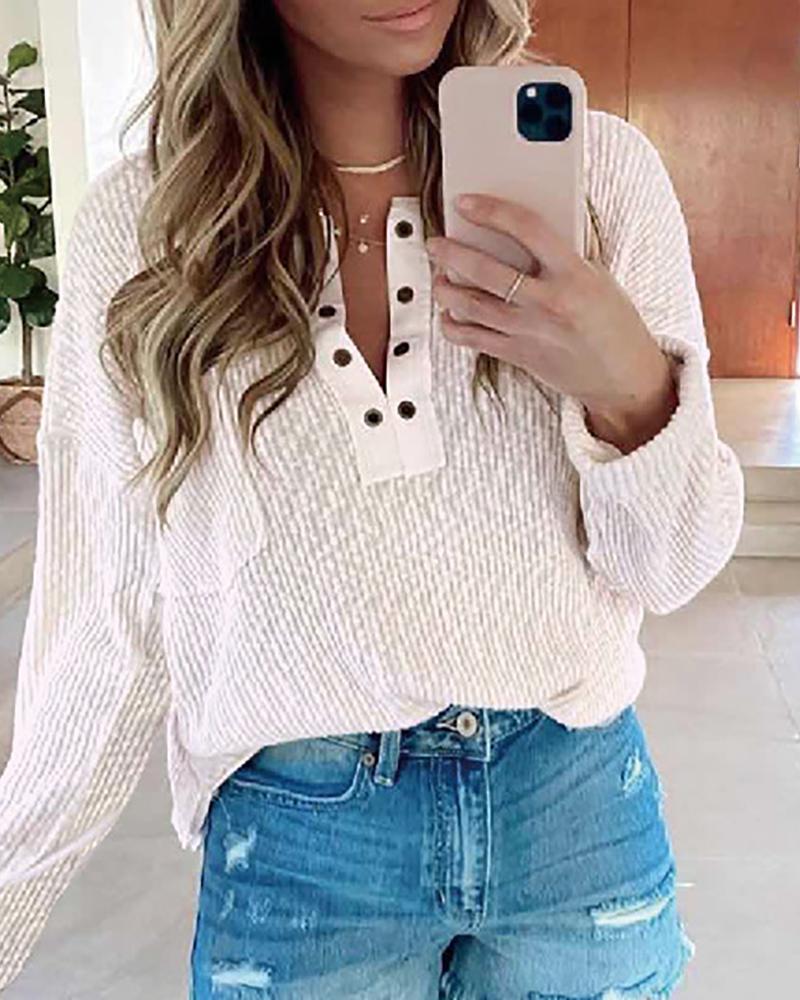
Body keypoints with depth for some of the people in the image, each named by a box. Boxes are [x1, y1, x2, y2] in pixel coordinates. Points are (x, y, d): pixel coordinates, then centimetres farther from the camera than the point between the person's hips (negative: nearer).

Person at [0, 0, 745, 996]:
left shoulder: (600, 166, -7)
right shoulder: (137, 223, -8)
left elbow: (669, 569, -4)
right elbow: (114, 617, -3)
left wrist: (630, 388, -24)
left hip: (580, 805, 2)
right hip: (296, 838, -1)